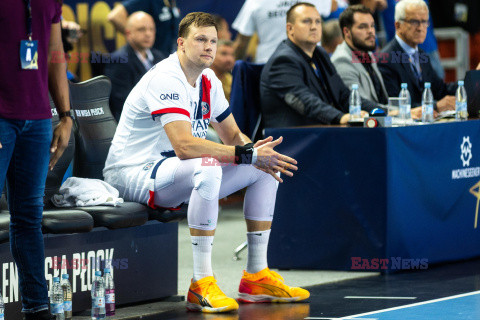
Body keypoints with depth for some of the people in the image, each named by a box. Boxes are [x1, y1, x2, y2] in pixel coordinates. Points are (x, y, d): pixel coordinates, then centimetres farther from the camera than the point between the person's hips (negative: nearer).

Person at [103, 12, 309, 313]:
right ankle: (201, 284, -36)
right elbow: (185, 146, -34)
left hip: (180, 171, 10)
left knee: (267, 168, 6)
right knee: (208, 167, -39)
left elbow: (233, 135, 12)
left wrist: (256, 150, -12)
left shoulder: (208, 81, 7)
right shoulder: (165, 79, -22)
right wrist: (248, 155, -34)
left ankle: (257, 276, 4)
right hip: (133, 173, -10)